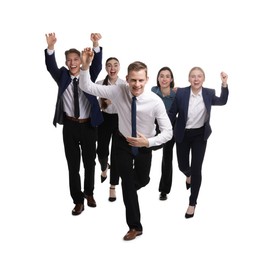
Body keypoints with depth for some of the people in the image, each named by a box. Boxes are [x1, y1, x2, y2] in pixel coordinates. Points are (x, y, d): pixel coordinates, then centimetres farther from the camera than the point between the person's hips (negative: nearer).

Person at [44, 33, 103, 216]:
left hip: (88, 125, 0)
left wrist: (96, 45, -37)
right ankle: (78, 201, 18)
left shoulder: (88, 76, 0)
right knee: (73, 165, 6)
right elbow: (51, 66, -16)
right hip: (70, 126, 0)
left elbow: (97, 65, -18)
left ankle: (89, 193, 36)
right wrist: (51, 46, -36)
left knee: (90, 162, 14)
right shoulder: (62, 76, 1)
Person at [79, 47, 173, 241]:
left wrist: (148, 142, -36)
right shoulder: (118, 91, -23)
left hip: (145, 145, 0)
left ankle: (130, 188, 61)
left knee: (141, 180, 20)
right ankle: (135, 226, 21)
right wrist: (86, 66, -40)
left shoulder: (155, 101, -27)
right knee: (127, 183, 4)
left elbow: (168, 132, -22)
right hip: (123, 143, 0)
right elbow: (87, 87, -22)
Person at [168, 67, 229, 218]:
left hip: (200, 135, 0)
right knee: (183, 166, 14)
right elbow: (172, 113, -4)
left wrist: (224, 84, -26)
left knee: (196, 169, -4)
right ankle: (189, 175, 55)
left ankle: (192, 203, 13)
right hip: (183, 135, 1)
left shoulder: (209, 93, -7)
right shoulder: (181, 93, -11)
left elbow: (222, 101, -16)